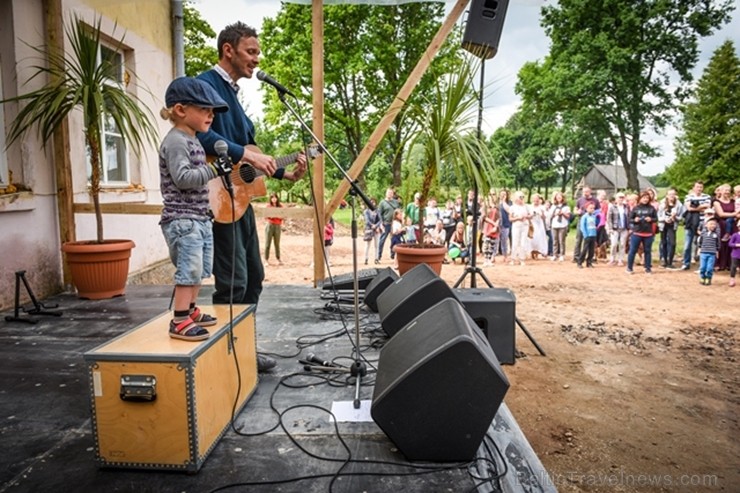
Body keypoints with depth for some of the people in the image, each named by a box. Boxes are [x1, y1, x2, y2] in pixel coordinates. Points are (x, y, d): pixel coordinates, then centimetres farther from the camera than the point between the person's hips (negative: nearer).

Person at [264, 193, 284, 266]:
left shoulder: (280, 206, 8)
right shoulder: (268, 206, 4)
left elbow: (282, 217, 7)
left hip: (278, 226, 1)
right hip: (270, 225, -1)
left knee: (277, 243, 1)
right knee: (267, 243, -2)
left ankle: (278, 259, 7)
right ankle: (266, 260, 2)